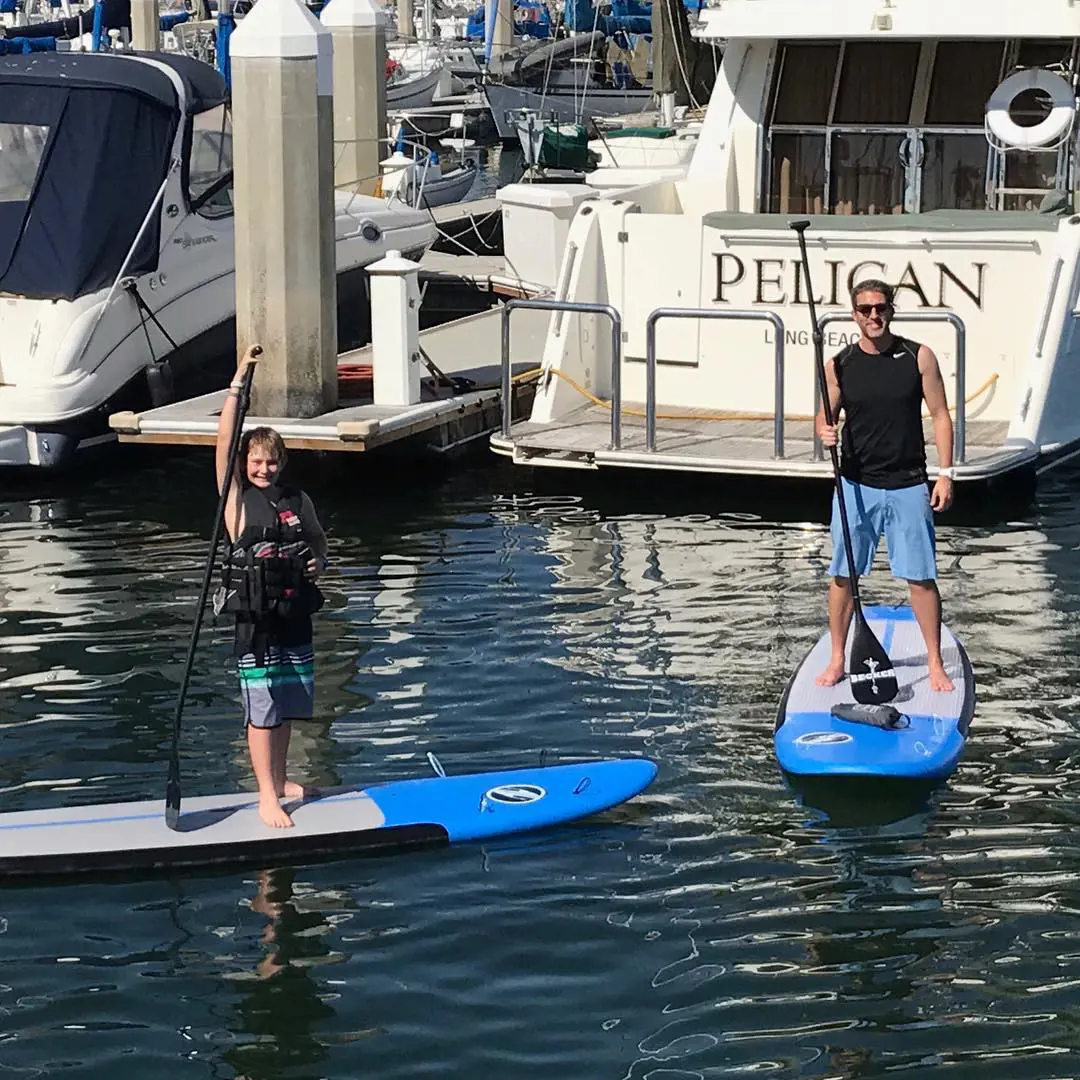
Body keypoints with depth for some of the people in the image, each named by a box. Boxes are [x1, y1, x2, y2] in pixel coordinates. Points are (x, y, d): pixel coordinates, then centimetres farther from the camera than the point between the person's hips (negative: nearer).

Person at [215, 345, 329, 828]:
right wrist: (237, 383, -19)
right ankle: (267, 797, 4)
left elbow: (318, 539, 23)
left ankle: (278, 779, 30)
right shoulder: (237, 500, -6)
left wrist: (318, 562, 0)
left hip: (295, 618, 4)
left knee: (287, 707, 14)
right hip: (256, 622, -4)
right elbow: (224, 442, -16)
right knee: (261, 712, -1)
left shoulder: (298, 501, 6)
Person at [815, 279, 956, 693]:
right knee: (842, 575, 5)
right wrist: (824, 430, -16)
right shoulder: (838, 365, 2)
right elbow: (825, 415, 9)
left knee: (921, 577, 1)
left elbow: (940, 415, 2)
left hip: (907, 487, -1)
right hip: (855, 485, 1)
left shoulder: (919, 357, -1)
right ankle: (837, 660, 17)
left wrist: (945, 473, -5)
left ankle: (935, 664, 12)